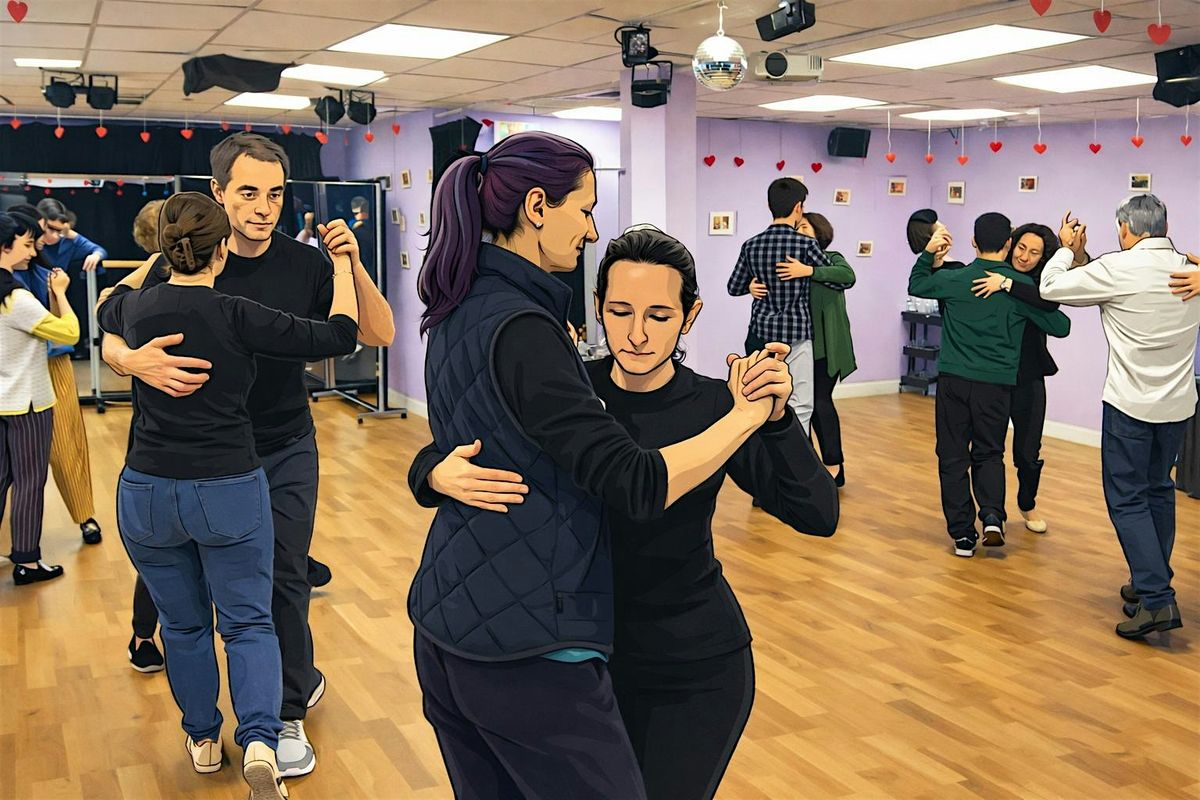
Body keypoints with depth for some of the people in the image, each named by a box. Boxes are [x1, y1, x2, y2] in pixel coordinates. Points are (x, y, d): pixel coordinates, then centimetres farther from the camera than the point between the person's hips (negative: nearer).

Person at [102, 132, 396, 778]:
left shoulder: (305, 264, -9)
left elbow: (378, 335, -11)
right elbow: (112, 340, -8)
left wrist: (353, 265, -27)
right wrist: (137, 360, -32)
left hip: (286, 451, -1)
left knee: (283, 579, 1)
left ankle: (287, 713, 19)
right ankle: (301, 679, 36)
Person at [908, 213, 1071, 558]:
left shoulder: (954, 279, -2)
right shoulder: (1023, 286, -3)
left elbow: (916, 285, 17)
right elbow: (1061, 327, 4)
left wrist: (928, 254, 21)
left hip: (953, 379, 0)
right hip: (997, 383, 0)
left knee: (953, 456, 8)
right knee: (989, 454, 16)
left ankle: (962, 534, 7)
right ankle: (992, 518, -6)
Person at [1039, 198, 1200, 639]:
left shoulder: (1118, 268, -14)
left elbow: (1051, 288, -7)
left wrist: (1066, 249, 12)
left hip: (1131, 403, -6)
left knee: (1127, 498, -1)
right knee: (1158, 490, 19)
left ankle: (1156, 598, -9)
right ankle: (1151, 581, 29)